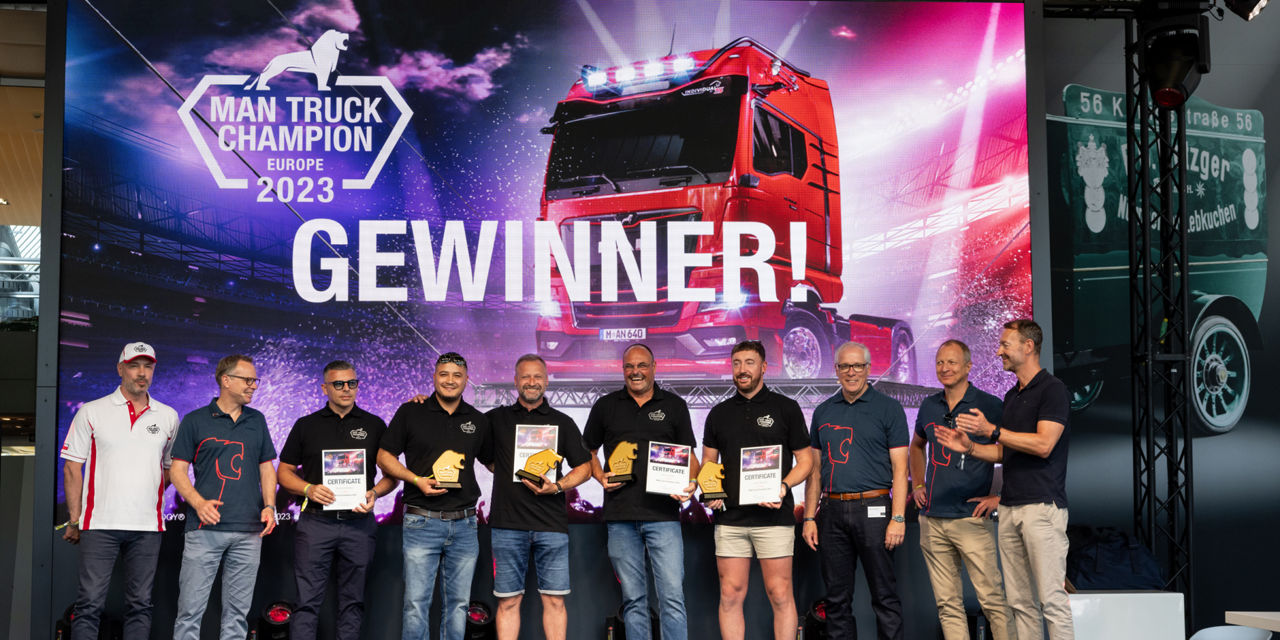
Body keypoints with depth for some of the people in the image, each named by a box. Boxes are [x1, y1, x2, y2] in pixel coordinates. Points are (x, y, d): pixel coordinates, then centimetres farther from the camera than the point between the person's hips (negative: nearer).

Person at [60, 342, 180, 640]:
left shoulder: (168, 417, 10)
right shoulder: (91, 412, 3)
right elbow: (72, 467, 3)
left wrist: (148, 496, 6)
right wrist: (74, 520, 0)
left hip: (147, 526, 3)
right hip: (99, 524, -2)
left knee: (140, 604, 6)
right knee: (90, 603, -5)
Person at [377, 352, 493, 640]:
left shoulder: (478, 420, 10)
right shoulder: (411, 412, 2)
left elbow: (494, 462, 20)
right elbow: (384, 457, 2)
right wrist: (417, 480, -11)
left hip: (464, 523, 3)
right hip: (422, 521, -3)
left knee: (458, 604, 8)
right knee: (416, 603, -4)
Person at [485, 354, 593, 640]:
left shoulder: (562, 423, 12)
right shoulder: (497, 419, 11)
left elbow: (584, 467, 12)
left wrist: (557, 487, -6)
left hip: (551, 524, 0)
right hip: (507, 523, 0)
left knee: (554, 599, 0)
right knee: (508, 600, 1)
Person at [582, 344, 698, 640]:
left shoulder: (674, 406, 10)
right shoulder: (606, 406, 11)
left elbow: (689, 455, 12)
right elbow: (588, 451, 19)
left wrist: (690, 483, -8)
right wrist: (600, 476, -1)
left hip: (663, 515, -1)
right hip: (620, 516, 1)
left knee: (672, 597, -7)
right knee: (633, 599, 7)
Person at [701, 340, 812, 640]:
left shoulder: (786, 408, 4)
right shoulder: (719, 414, 13)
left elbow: (805, 460, 4)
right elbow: (707, 461, 18)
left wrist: (784, 486, -14)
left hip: (774, 515, -3)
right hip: (730, 517, 3)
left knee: (780, 593, -2)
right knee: (730, 594, 3)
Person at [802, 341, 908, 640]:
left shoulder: (888, 408, 2)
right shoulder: (823, 412, 14)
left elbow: (900, 467, -3)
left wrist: (898, 518, -11)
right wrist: (809, 517, 8)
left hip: (873, 508, -4)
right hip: (832, 511, 4)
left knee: (884, 595, -2)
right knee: (837, 598, 8)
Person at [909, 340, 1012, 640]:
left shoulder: (988, 405, -5)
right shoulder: (929, 407, 11)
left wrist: (1000, 496, -9)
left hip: (971, 520, -5)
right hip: (932, 520, 5)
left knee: (992, 598, -6)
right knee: (947, 603, 8)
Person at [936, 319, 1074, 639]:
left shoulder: (1052, 389, -7)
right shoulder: (1011, 396, 19)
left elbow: (1043, 445, -17)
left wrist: (991, 431, -16)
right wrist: (969, 447, 7)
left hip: (1042, 505, -8)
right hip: (1010, 506, 8)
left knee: (1051, 598, -9)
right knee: (1021, 601, 8)